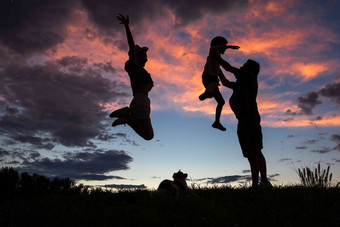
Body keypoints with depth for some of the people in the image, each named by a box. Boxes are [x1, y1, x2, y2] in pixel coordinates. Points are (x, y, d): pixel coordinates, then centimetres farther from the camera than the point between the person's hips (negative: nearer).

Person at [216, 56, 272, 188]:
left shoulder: (249, 77, 7)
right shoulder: (241, 83, 30)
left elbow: (229, 68, 3)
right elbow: (225, 82, 39)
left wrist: (217, 58, 16)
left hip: (249, 117, -9)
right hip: (243, 121, 9)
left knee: (255, 151, -16)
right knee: (251, 154, 1)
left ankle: (264, 182, -19)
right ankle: (255, 184, 0)